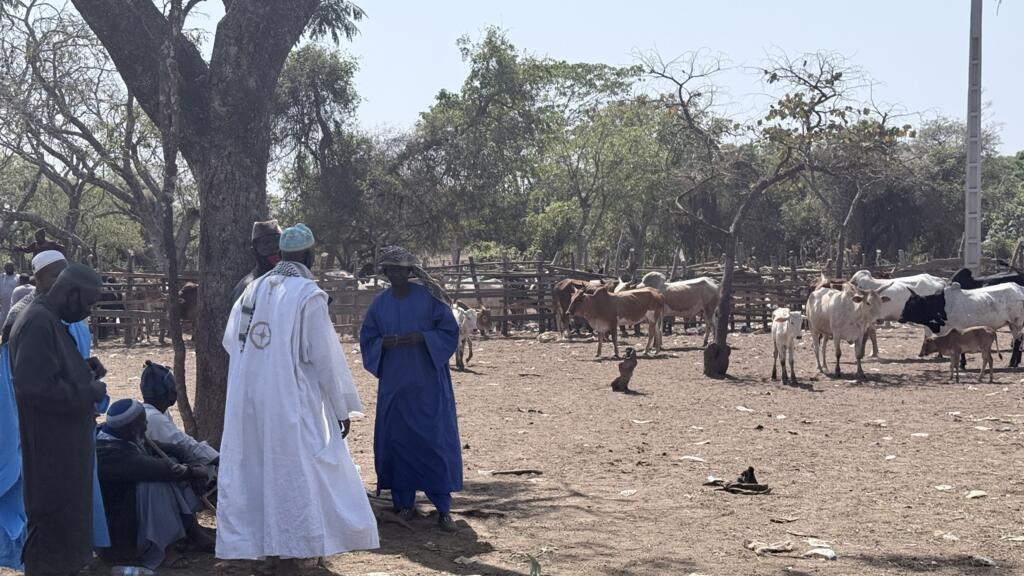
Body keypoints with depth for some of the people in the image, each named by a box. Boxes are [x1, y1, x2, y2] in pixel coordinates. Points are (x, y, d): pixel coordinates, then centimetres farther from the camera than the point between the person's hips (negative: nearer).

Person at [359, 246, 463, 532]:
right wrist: (384, 343, -12)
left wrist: (421, 338, -17)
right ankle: (405, 503, 16)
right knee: (397, 439, 4)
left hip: (428, 383, -3)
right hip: (393, 383, 3)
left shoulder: (428, 297, -3)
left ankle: (443, 508, 2)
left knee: (436, 440, -4)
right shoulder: (380, 303, 5)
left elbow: (450, 330, -2)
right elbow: (367, 339, 10)